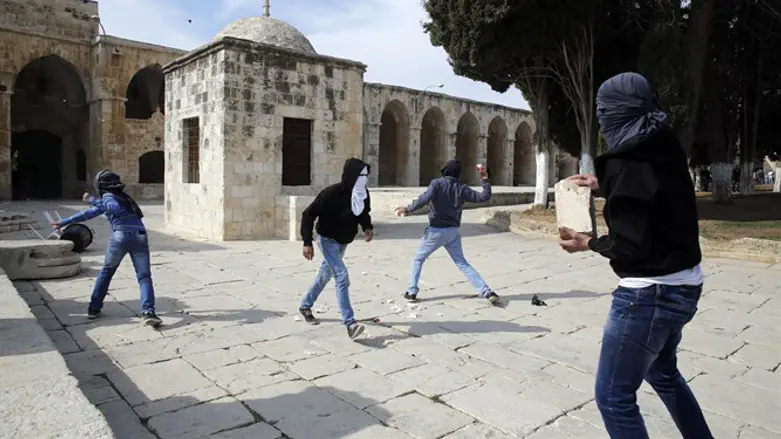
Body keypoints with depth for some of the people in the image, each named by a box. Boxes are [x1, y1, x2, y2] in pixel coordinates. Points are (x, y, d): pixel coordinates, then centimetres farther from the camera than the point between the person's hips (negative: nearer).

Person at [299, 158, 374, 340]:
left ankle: (305, 306, 43)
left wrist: (368, 227, -13)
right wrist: (307, 243, -24)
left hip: (343, 242, 7)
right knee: (342, 277, -19)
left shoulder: (363, 195, -11)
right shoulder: (332, 193, -28)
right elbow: (308, 215, -21)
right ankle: (350, 323, -16)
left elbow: (364, 213, 9)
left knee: (325, 275, 21)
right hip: (328, 240, -7)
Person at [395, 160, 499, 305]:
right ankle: (487, 292, 1)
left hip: (436, 230, -3)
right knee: (462, 263, 10)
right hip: (453, 231, 3)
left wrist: (408, 209, -15)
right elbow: (484, 197, 3)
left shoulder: (437, 183, -8)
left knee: (418, 259, 16)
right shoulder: (462, 188, 2)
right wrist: (485, 179, 13)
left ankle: (412, 292, 11)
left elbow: (425, 198, -24)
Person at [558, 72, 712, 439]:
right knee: (663, 372, 30)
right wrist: (602, 185, 30)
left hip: (649, 293, -10)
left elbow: (630, 246, -22)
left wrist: (589, 243, -5)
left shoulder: (625, 161, -20)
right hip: (682, 286, 10)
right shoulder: (663, 149, 5)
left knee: (613, 396, 4)